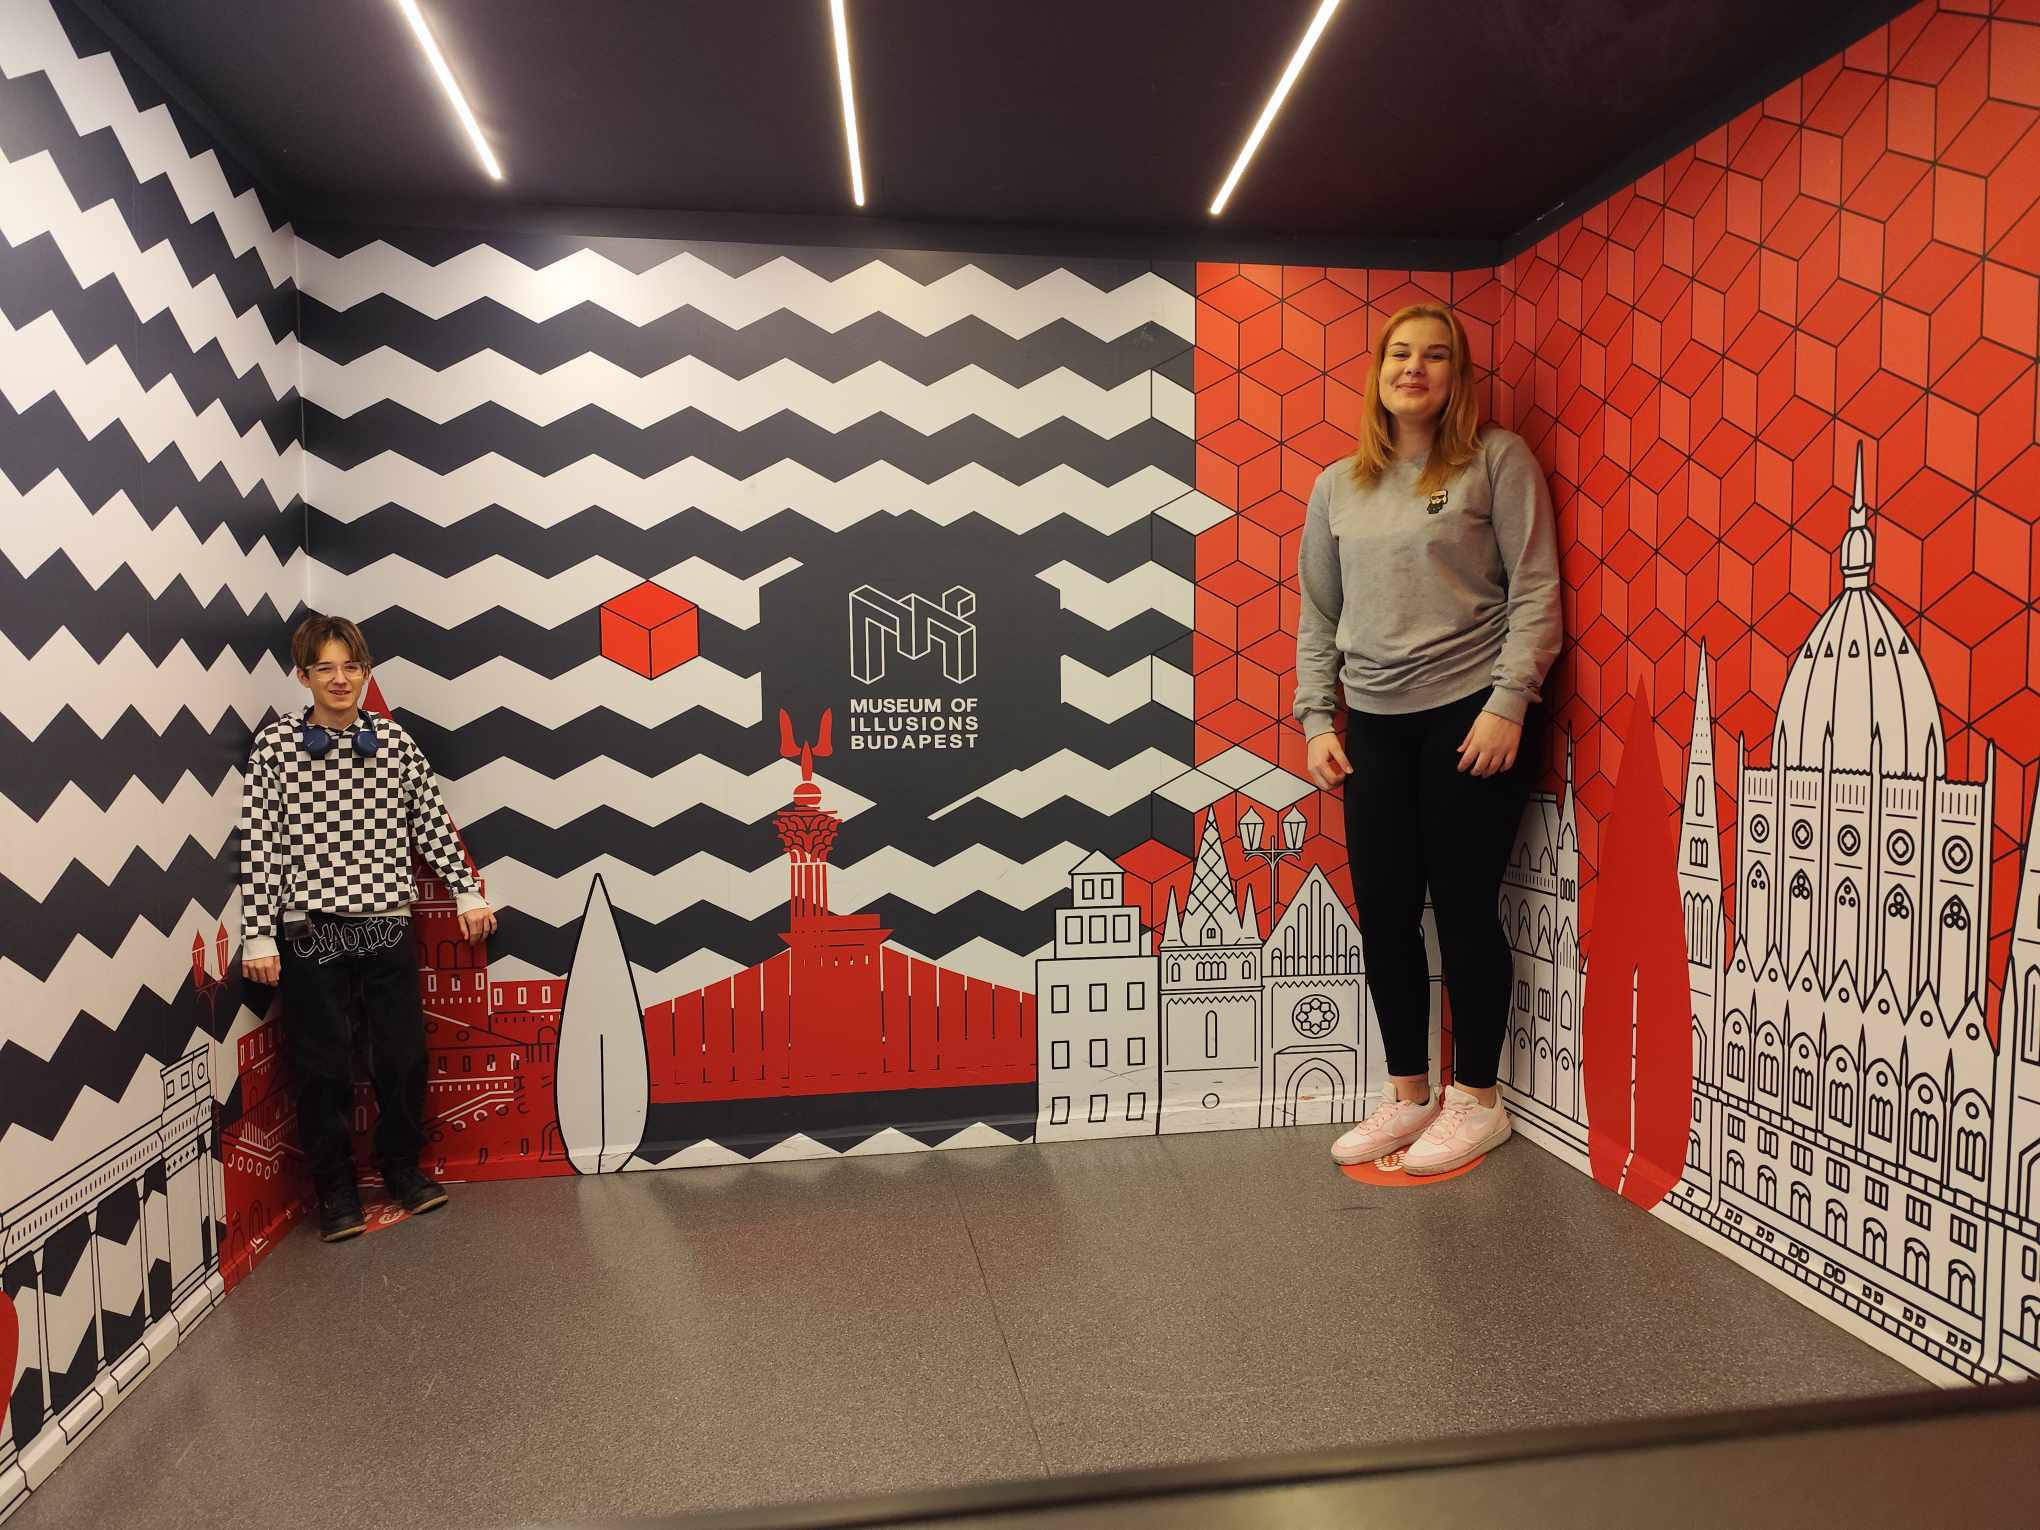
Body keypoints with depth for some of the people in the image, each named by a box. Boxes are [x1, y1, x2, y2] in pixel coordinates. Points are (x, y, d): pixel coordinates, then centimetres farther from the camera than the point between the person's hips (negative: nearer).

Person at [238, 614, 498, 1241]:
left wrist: (467, 890, 9)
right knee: (323, 1069, 6)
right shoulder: (276, 746, -5)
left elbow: (432, 822, 10)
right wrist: (258, 935, -8)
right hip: (311, 931, -2)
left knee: (404, 1057, 10)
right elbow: (258, 844, -6)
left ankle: (403, 1166, 32)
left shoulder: (394, 741, 3)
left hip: (388, 924, 3)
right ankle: (336, 1190, 24)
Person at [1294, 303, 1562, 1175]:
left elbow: (1535, 589, -5)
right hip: (1374, 723, 5)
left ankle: (1476, 1101, 20)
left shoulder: (1497, 460, 0)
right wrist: (1316, 719, 8)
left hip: (1473, 714, -4)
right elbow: (1317, 613, 15)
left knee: (1463, 907, 1)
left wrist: (1506, 703, -13)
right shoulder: (1339, 486, 13)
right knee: (1383, 912, 6)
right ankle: (1408, 1096, 24)